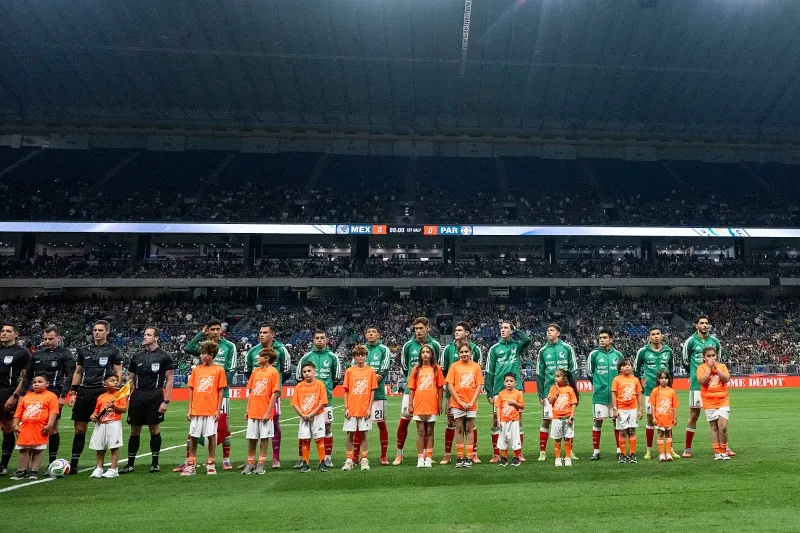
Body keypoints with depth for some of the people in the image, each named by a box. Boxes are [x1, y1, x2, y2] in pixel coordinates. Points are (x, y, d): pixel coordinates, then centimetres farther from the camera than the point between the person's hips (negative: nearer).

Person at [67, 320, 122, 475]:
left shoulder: (113, 351, 1)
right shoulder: (84, 350, 13)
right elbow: (78, 372, 17)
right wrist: (73, 392, 10)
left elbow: (118, 374, 0)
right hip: (83, 392, 4)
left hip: (102, 392, -4)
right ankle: (73, 465, 13)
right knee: (79, 429, 6)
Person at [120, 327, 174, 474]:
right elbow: (131, 379, 15)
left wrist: (166, 401, -10)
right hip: (137, 396, 4)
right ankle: (130, 464, 18)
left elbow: (169, 380, -4)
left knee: (154, 429, 3)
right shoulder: (137, 357, 10)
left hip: (155, 396, -4)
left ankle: (155, 463, 15)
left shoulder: (164, 356, -3)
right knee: (134, 431, 8)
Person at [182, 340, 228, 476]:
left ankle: (211, 464, 15)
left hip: (211, 410, -3)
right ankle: (191, 465, 16)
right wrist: (189, 409, 4)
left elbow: (221, 391, -3)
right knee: (193, 436, 7)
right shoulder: (196, 369, 6)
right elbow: (191, 390, 9)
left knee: (211, 435, 3)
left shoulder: (219, 370, -4)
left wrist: (218, 410, -7)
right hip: (196, 410, 3)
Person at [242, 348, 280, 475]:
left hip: (265, 413, -5)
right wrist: (247, 409, 9)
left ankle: (261, 464, 13)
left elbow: (275, 394, -11)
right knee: (251, 438, 9)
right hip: (253, 411, 5)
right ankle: (250, 463, 19)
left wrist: (268, 412, -14)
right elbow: (251, 392, 14)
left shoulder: (273, 372, -8)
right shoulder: (255, 372, 9)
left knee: (264, 437, 4)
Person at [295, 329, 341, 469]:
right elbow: (299, 376, 11)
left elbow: (337, 376, 14)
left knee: (328, 427, 4)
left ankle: (327, 457, 14)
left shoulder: (332, 357, 4)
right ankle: (302, 458, 8)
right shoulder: (307, 357, 3)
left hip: (326, 397, 0)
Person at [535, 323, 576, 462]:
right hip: (549, 391, 1)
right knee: (546, 421, -1)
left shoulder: (567, 348, 2)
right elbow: (539, 375, 7)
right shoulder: (543, 351, 6)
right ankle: (542, 452, 7)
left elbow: (573, 370, 3)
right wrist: (541, 395, 3)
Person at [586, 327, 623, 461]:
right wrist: (597, 383, 9)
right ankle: (596, 451, 10)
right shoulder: (594, 354, -2)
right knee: (597, 422, 3)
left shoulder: (618, 354, 4)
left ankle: (619, 450, 17)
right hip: (599, 394, -2)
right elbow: (589, 372, 6)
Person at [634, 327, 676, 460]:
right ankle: (649, 450, 10)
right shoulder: (643, 351, -3)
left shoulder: (668, 351, 5)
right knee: (650, 419, 2)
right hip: (650, 390, -2)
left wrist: (669, 385, 17)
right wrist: (640, 387, 6)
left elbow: (671, 370, 19)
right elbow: (636, 369, 8)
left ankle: (670, 449, 14)